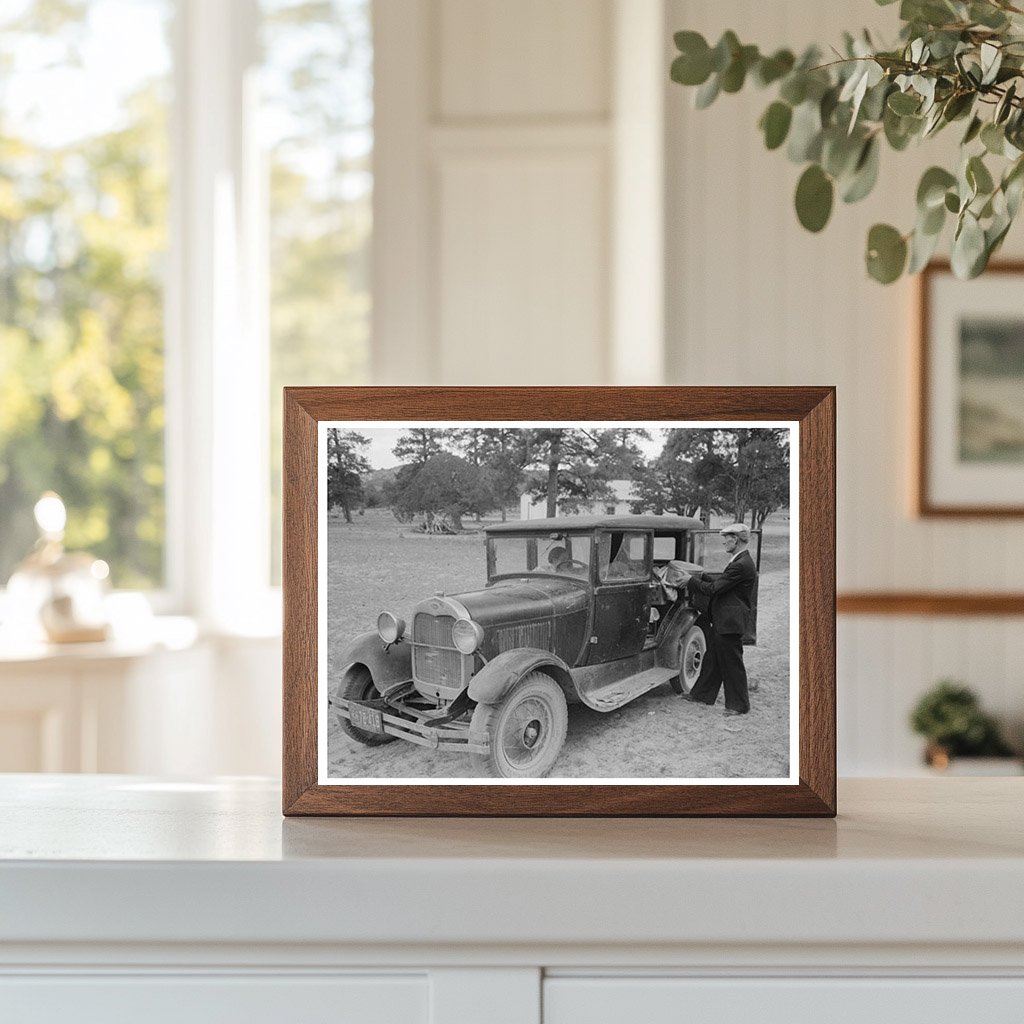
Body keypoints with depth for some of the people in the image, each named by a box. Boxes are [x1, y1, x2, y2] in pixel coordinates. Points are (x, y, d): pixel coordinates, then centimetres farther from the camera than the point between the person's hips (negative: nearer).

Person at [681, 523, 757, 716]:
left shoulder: (741, 566, -22)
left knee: (732, 663, 0)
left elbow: (714, 589, -21)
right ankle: (702, 694, 30)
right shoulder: (740, 562, 11)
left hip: (731, 622, -10)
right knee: (712, 658, 18)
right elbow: (720, 584, 15)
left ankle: (739, 704, 10)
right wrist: (701, 578, 7)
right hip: (721, 620, 10)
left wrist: (691, 582, -9)